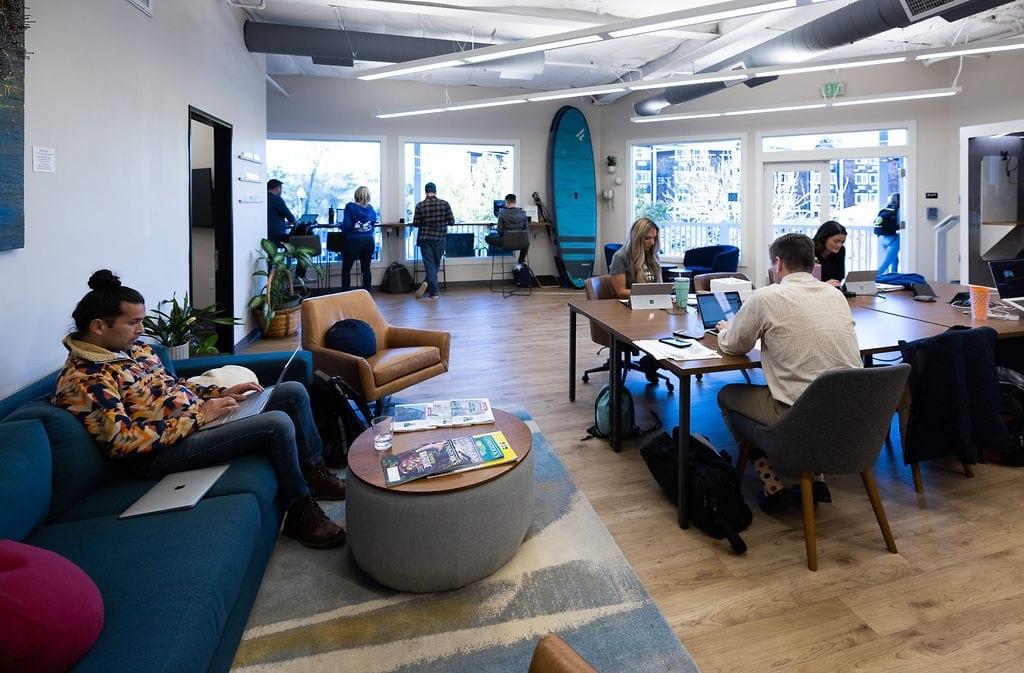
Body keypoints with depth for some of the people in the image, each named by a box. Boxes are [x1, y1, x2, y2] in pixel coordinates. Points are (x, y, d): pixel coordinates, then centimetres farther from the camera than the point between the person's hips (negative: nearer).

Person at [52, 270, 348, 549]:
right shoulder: (83, 379, -16)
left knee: (294, 391, 5)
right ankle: (301, 511, -8)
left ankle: (314, 474, 16)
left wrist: (220, 393, 6)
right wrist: (198, 416, -21)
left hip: (198, 413, 10)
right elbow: (124, 442, -23)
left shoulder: (133, 348, 10)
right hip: (162, 451, -10)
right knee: (278, 424, -28)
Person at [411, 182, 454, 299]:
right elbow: (451, 222, -3)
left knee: (429, 263, 5)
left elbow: (415, 224, -4)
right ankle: (428, 283, 5)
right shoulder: (445, 204, -5)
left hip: (425, 238, 0)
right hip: (440, 237, 0)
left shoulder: (420, 205, -6)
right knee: (436, 263, 16)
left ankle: (434, 292, -5)